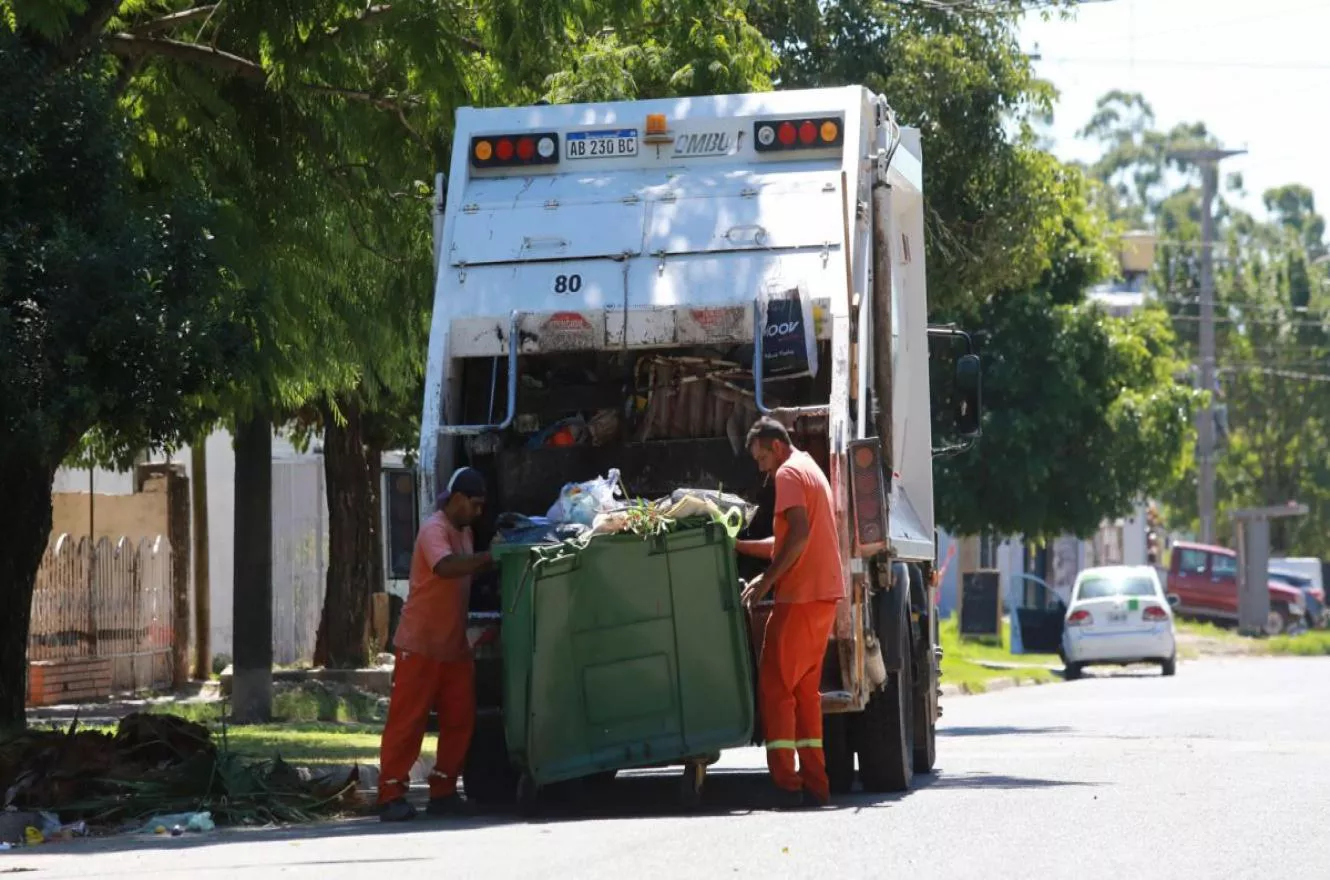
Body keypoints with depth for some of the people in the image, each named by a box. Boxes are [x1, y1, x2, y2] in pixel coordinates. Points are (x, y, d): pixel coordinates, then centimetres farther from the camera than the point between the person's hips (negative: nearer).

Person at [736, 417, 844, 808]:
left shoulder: (789, 473, -7)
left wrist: (767, 579, -18)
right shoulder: (813, 471, 24)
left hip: (801, 596, -10)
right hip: (825, 594, 10)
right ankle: (814, 783, 9)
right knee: (805, 689, 12)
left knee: (775, 685, -7)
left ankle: (786, 783, -11)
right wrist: (740, 546, 27)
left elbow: (799, 534, -21)